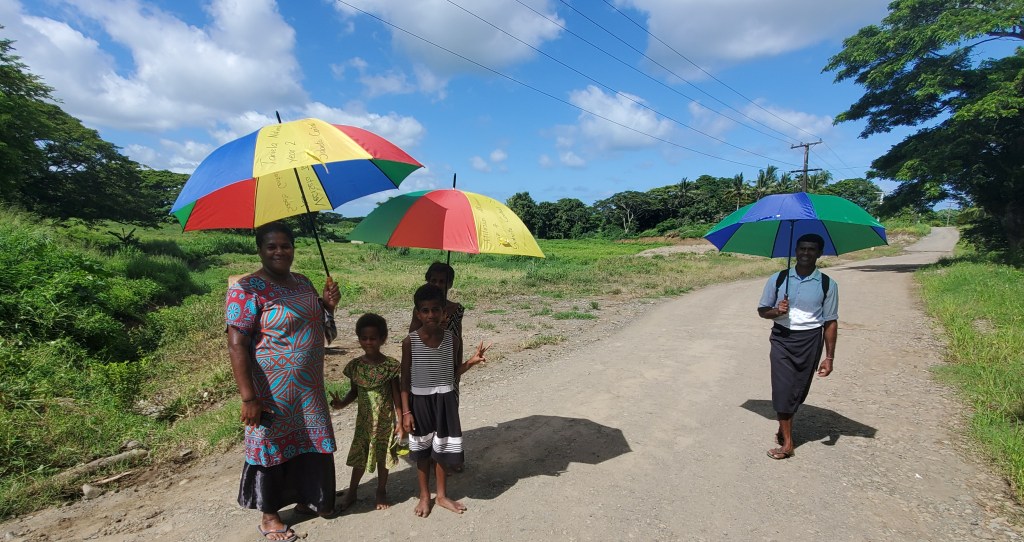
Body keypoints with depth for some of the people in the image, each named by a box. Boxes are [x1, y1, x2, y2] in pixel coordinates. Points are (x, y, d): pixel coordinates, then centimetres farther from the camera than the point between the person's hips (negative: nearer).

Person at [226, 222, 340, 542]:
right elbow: (236, 346, -19)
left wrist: (327, 305, -3)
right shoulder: (246, 289, -16)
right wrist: (248, 398, -22)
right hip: (272, 391, -7)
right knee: (272, 446, 10)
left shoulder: (302, 282, 7)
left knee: (311, 444, 18)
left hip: (310, 387, 7)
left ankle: (307, 499, 41)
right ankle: (269, 516, 31)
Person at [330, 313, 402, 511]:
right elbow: (354, 391, 6)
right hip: (364, 419, 2)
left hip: (385, 419, -2)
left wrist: (400, 421, -8)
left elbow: (396, 395, -8)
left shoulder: (390, 365, -14)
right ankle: (351, 492, 34)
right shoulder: (355, 365, -5)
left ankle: (382, 491, 33)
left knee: (383, 456, 13)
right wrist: (342, 403, -14)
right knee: (359, 456, 13)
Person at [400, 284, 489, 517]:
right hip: (420, 401, -1)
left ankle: (442, 495, 34)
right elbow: (405, 379, -6)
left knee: (441, 450, 14)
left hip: (445, 400, 1)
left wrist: (471, 361, -13)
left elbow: (454, 372, 5)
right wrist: (406, 412, -7)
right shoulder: (410, 342, -12)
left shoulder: (452, 340, -7)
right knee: (422, 452, 14)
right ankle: (424, 496, 34)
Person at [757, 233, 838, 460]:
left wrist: (829, 357, -2)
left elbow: (830, 322, 1)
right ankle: (787, 442, 5)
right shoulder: (778, 279, -2)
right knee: (782, 389, -5)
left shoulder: (827, 285, -2)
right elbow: (762, 310, 6)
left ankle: (784, 427, 34)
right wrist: (776, 311, -17)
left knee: (798, 390, 9)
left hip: (809, 341, 0)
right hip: (782, 339, 0)